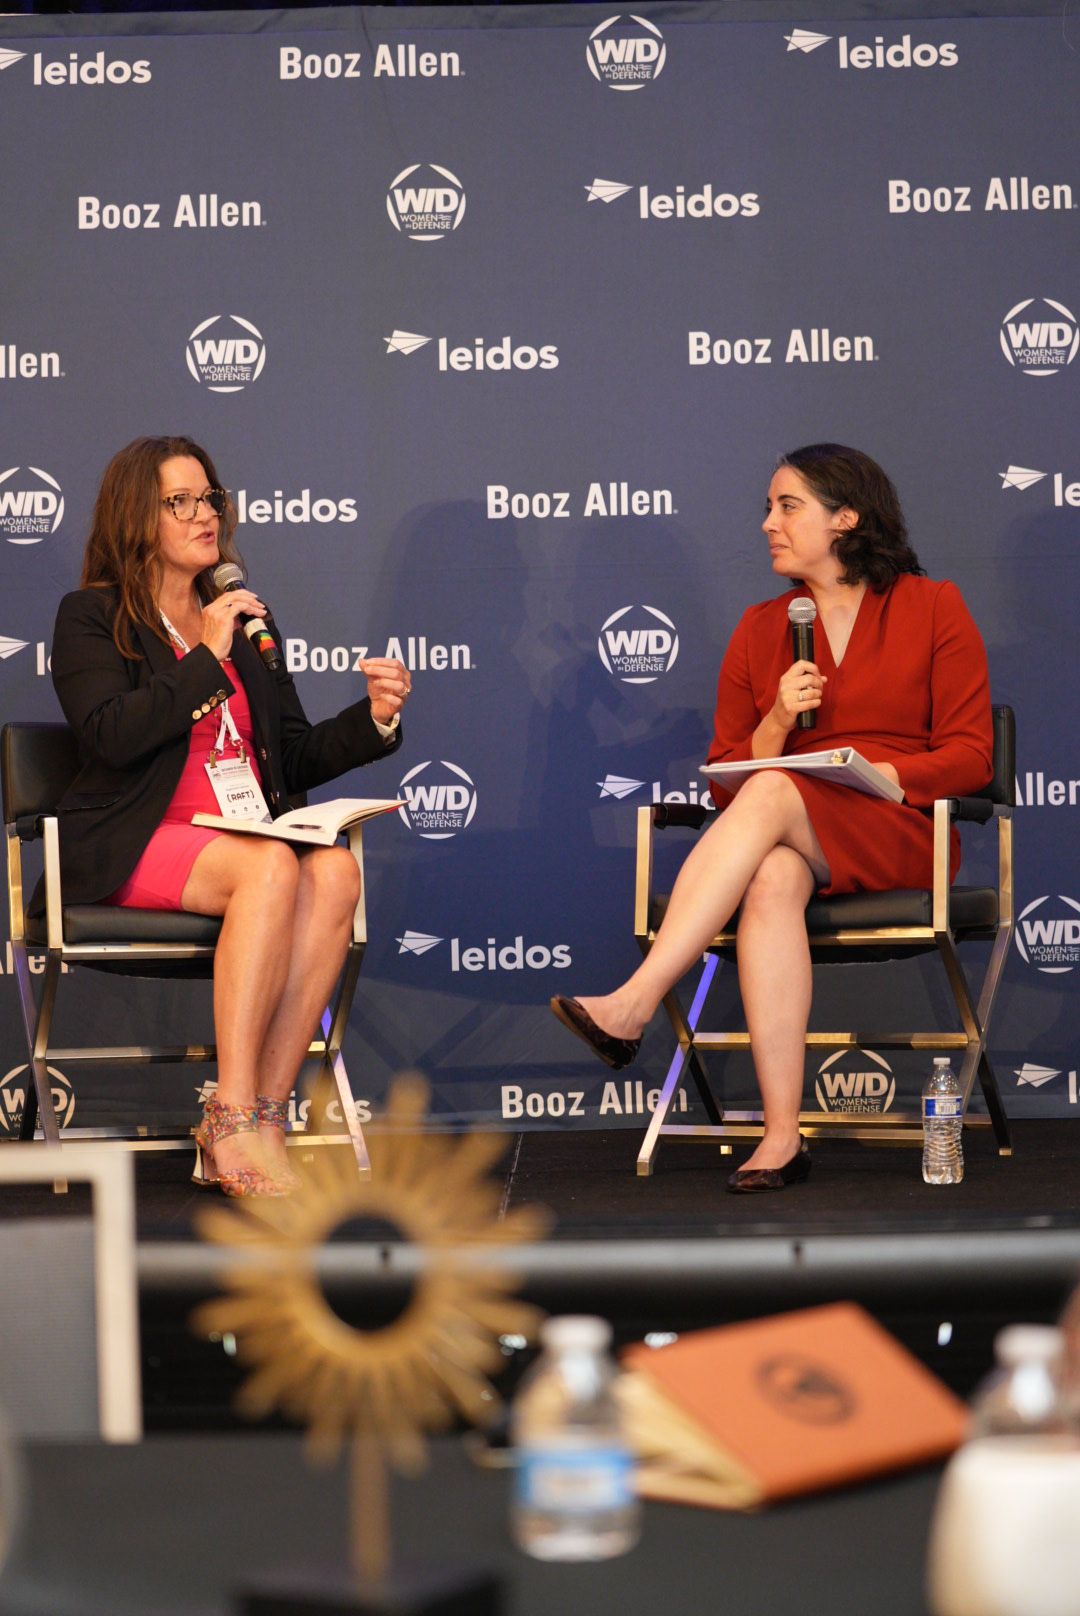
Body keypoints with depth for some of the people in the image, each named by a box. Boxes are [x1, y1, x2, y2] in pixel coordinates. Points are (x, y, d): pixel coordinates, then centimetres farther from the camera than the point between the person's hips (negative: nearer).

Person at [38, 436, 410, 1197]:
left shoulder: (246, 620, 23)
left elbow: (295, 757, 21)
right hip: (137, 843, -5)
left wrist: (373, 719, 3)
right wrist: (206, 660, -10)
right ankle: (236, 1120, -37)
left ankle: (262, 1114, -32)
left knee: (335, 871, -29)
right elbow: (112, 734, -11)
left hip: (253, 834, 5)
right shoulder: (91, 618, 7)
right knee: (272, 868, -35)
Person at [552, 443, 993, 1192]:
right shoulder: (760, 630, 16)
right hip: (789, 843, 3)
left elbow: (970, 757, -1)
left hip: (901, 834, -3)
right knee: (771, 882, -37)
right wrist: (777, 722, -8)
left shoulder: (932, 609, 7)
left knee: (771, 794, -34)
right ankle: (782, 1136, -44)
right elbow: (723, 779, 12)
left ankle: (633, 1005, -43)